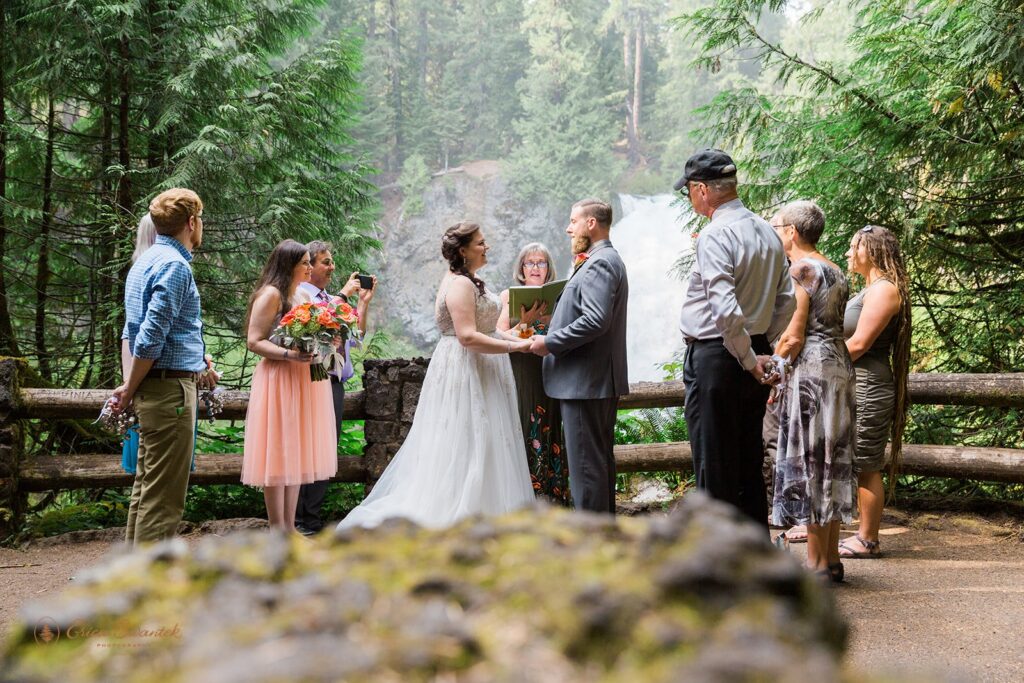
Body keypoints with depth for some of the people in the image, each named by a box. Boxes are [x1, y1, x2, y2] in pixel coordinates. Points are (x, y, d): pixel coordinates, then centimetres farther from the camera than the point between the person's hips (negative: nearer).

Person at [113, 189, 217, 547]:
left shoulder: (147, 261, 15)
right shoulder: (175, 265, -15)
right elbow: (150, 338, -22)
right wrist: (130, 390, -11)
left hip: (156, 388, 10)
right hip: (170, 388, -10)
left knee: (147, 488, 17)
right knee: (163, 496, -6)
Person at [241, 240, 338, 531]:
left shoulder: (304, 296, 16)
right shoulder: (271, 294, -9)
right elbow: (254, 341, -14)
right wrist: (289, 355, -26)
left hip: (305, 382, 9)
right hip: (279, 382, -8)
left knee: (296, 454, 11)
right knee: (278, 455, -4)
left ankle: (289, 527, 17)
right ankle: (277, 529, 2)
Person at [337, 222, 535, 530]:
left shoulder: (466, 282, 16)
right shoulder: (460, 285, -17)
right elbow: (468, 336, -24)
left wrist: (518, 339, 6)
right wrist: (515, 346, -22)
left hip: (476, 370, 10)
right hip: (465, 371, -10)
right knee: (465, 445, -6)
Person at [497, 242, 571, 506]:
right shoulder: (509, 296, 5)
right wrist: (524, 324, -20)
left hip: (548, 378, 2)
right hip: (518, 377, -2)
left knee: (547, 433, 3)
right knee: (521, 433, -5)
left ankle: (551, 497, 8)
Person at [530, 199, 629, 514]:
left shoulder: (599, 263, -15)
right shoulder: (606, 260, 19)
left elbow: (596, 320, -25)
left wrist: (550, 343, -17)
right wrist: (551, 337, 14)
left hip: (586, 381, -11)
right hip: (603, 381, 11)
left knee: (586, 463, -6)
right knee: (601, 458, 17)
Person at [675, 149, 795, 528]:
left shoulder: (715, 236, -17)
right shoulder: (768, 232, 10)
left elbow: (725, 309, -25)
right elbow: (786, 301, 14)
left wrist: (749, 359, -14)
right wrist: (763, 348, 15)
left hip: (714, 356, -8)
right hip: (755, 356, 8)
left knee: (714, 466, -1)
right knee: (749, 461, 16)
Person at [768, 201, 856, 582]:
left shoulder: (800, 270, -11)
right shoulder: (836, 273, 17)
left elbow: (793, 336, -16)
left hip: (809, 370, -9)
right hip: (839, 368, 9)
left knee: (808, 461, -4)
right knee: (831, 460, 11)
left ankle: (816, 561, 0)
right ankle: (832, 558, 16)